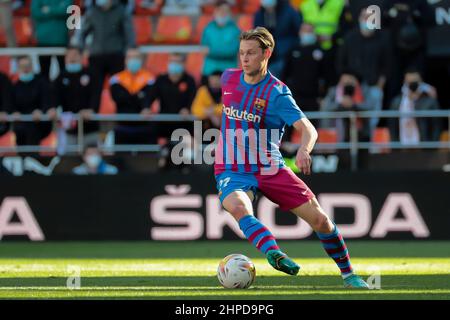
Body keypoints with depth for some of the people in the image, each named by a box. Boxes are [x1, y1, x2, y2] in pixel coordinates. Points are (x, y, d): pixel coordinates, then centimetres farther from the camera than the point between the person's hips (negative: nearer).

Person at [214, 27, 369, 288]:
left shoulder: (277, 93, -12)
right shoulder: (228, 78, 1)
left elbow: (308, 129, -26)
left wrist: (304, 151, -46)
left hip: (270, 169, -1)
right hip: (232, 172, 1)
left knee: (320, 219, -4)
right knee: (239, 207, -36)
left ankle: (348, 274, 18)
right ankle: (274, 253, -56)